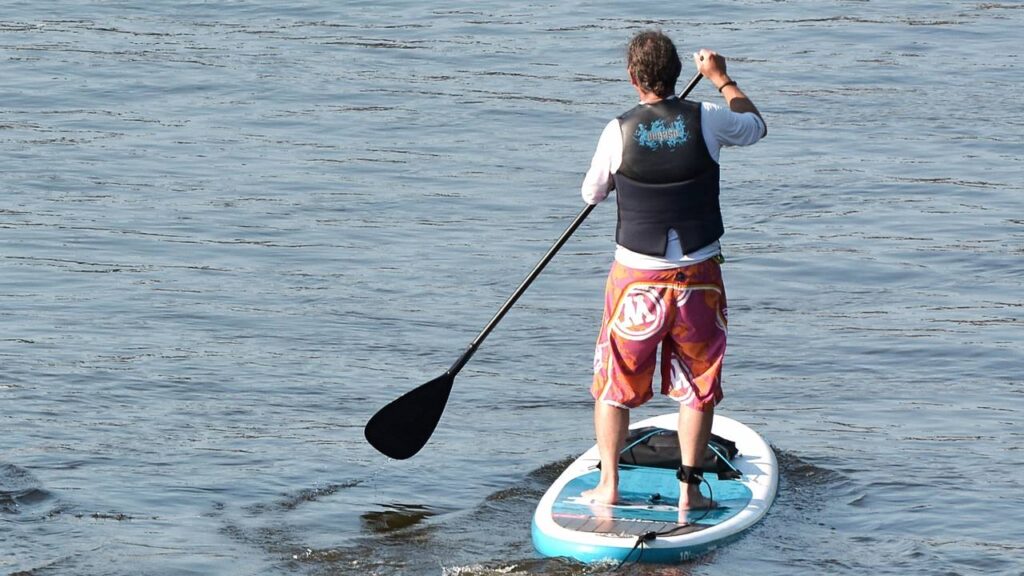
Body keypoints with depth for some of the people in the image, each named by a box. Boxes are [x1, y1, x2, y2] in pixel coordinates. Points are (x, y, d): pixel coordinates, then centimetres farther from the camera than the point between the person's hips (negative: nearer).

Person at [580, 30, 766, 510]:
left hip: (636, 278, -1)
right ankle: (689, 487, 11)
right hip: (698, 278, 1)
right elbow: (756, 125, 14)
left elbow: (592, 194, 5)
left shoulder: (619, 132, -11)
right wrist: (722, 79, 26)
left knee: (614, 383, 14)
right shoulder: (706, 121, -9)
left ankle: (608, 485, 14)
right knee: (697, 387, 12)